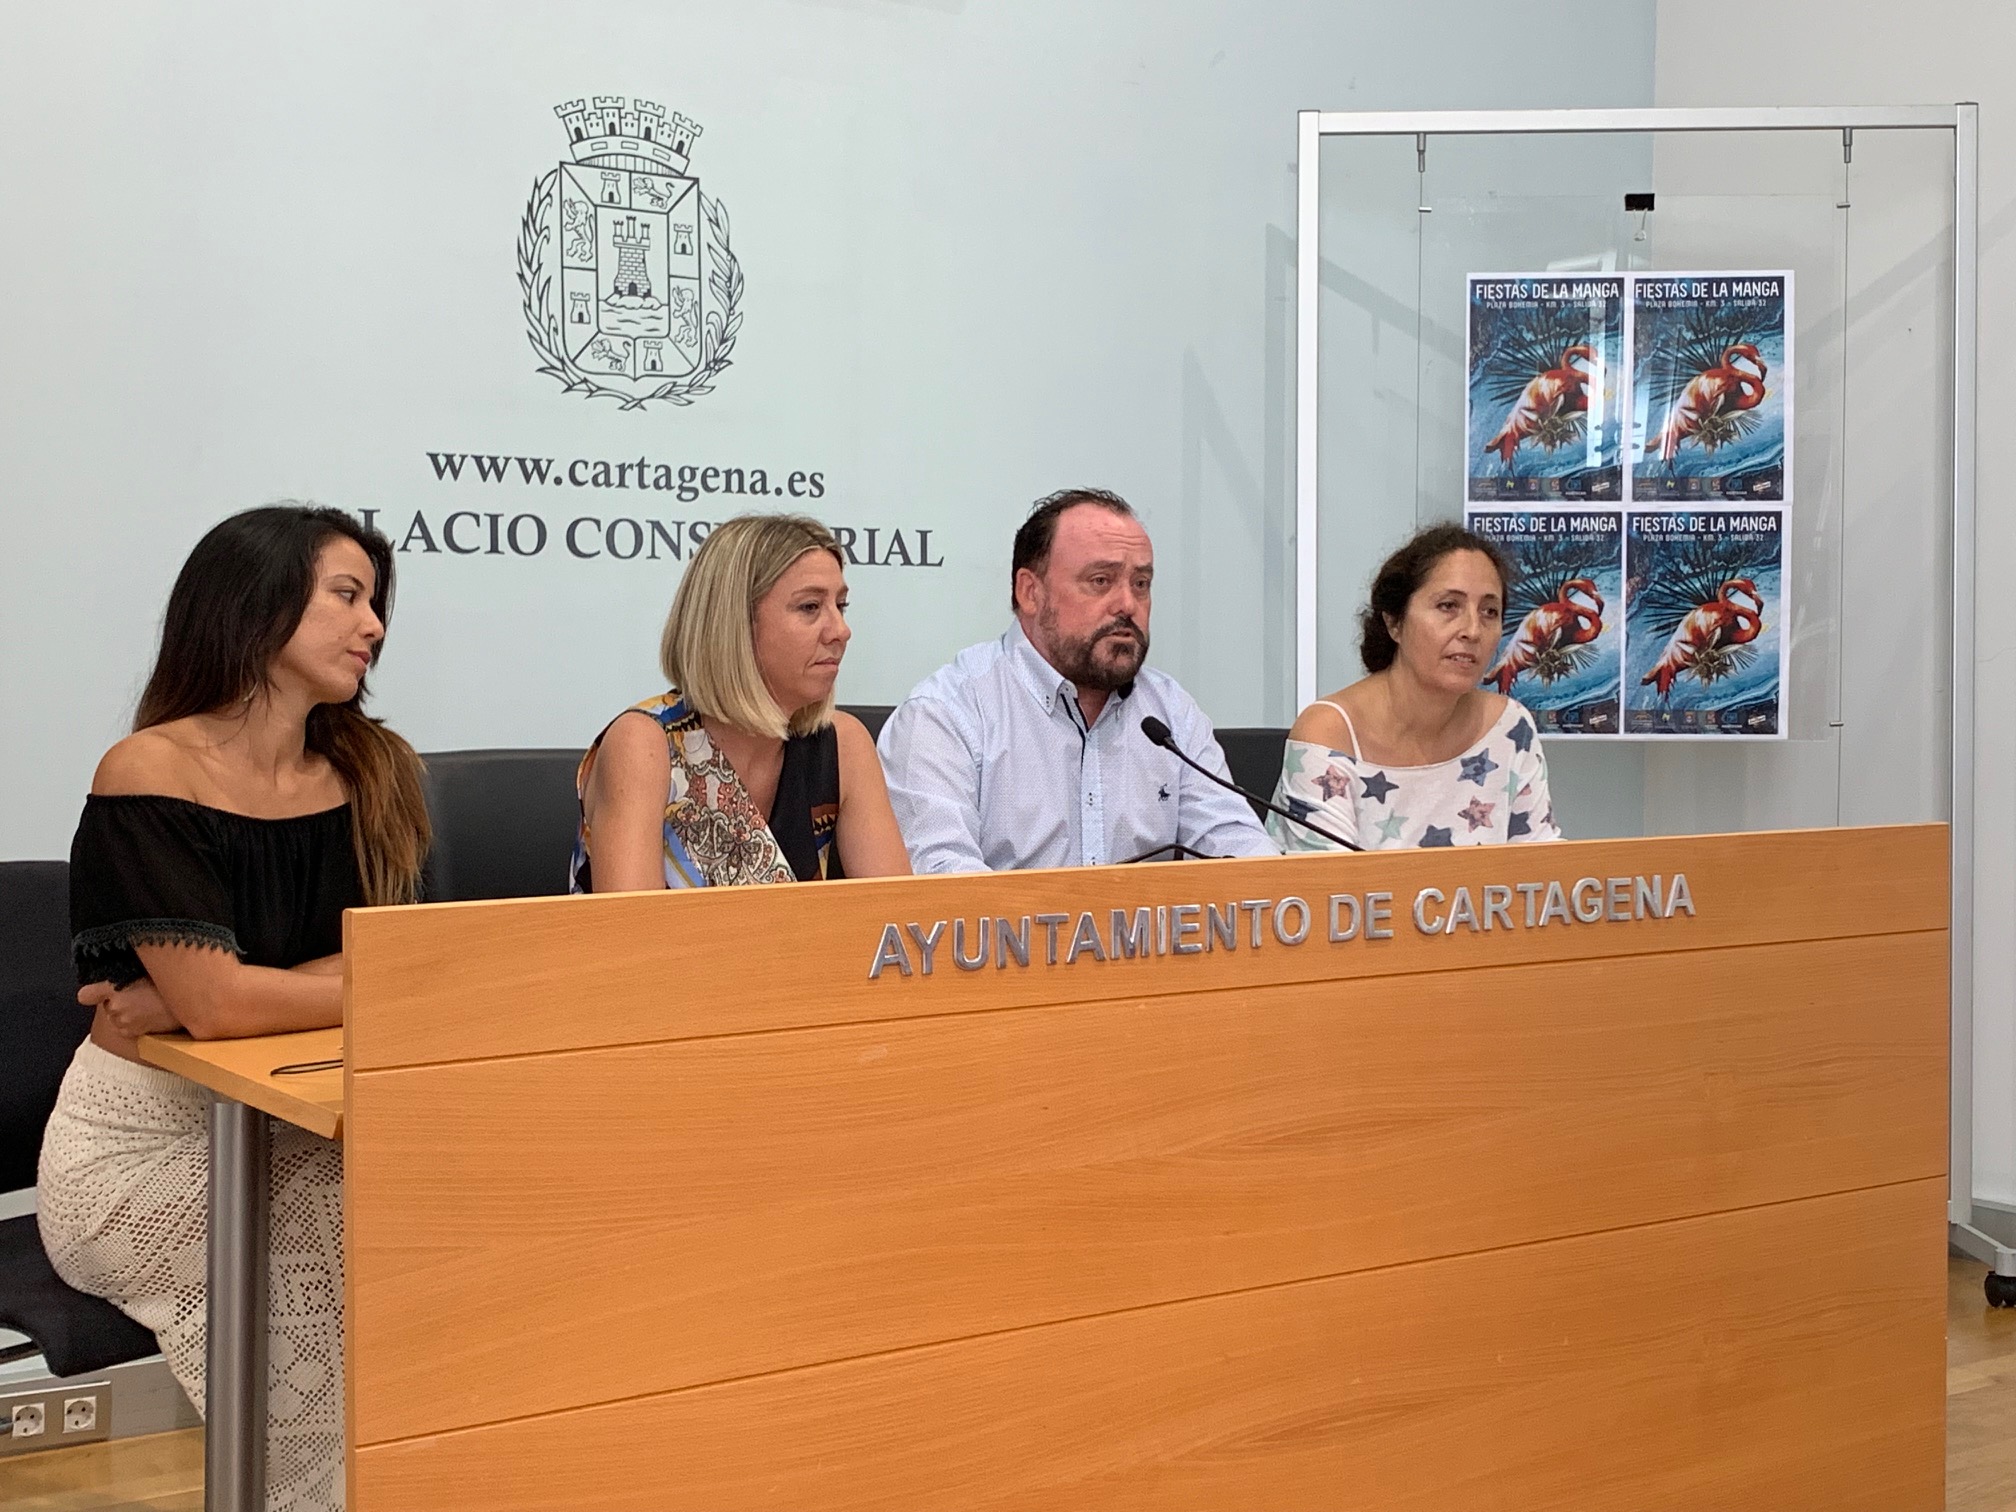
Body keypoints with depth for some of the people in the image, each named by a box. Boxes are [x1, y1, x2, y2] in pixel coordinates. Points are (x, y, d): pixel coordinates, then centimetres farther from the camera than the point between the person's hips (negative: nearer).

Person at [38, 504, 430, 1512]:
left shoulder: (371, 773, 3)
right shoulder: (147, 775, -13)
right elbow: (214, 1001, -22)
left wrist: (195, 1001, -18)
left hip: (291, 1132, 5)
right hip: (143, 1139, -4)